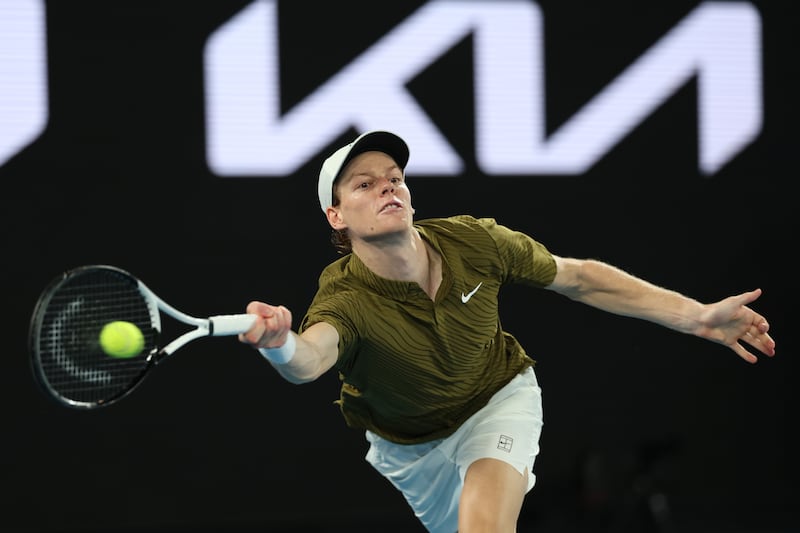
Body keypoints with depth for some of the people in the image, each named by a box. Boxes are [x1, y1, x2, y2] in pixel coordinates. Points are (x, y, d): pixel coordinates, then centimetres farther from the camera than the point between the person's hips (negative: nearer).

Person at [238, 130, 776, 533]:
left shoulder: (472, 243, -26)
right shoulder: (345, 299, -36)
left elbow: (578, 278, -11)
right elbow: (311, 358, -60)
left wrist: (697, 315, -14)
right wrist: (281, 344, -87)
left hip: (498, 399, 0)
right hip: (409, 444, 0)